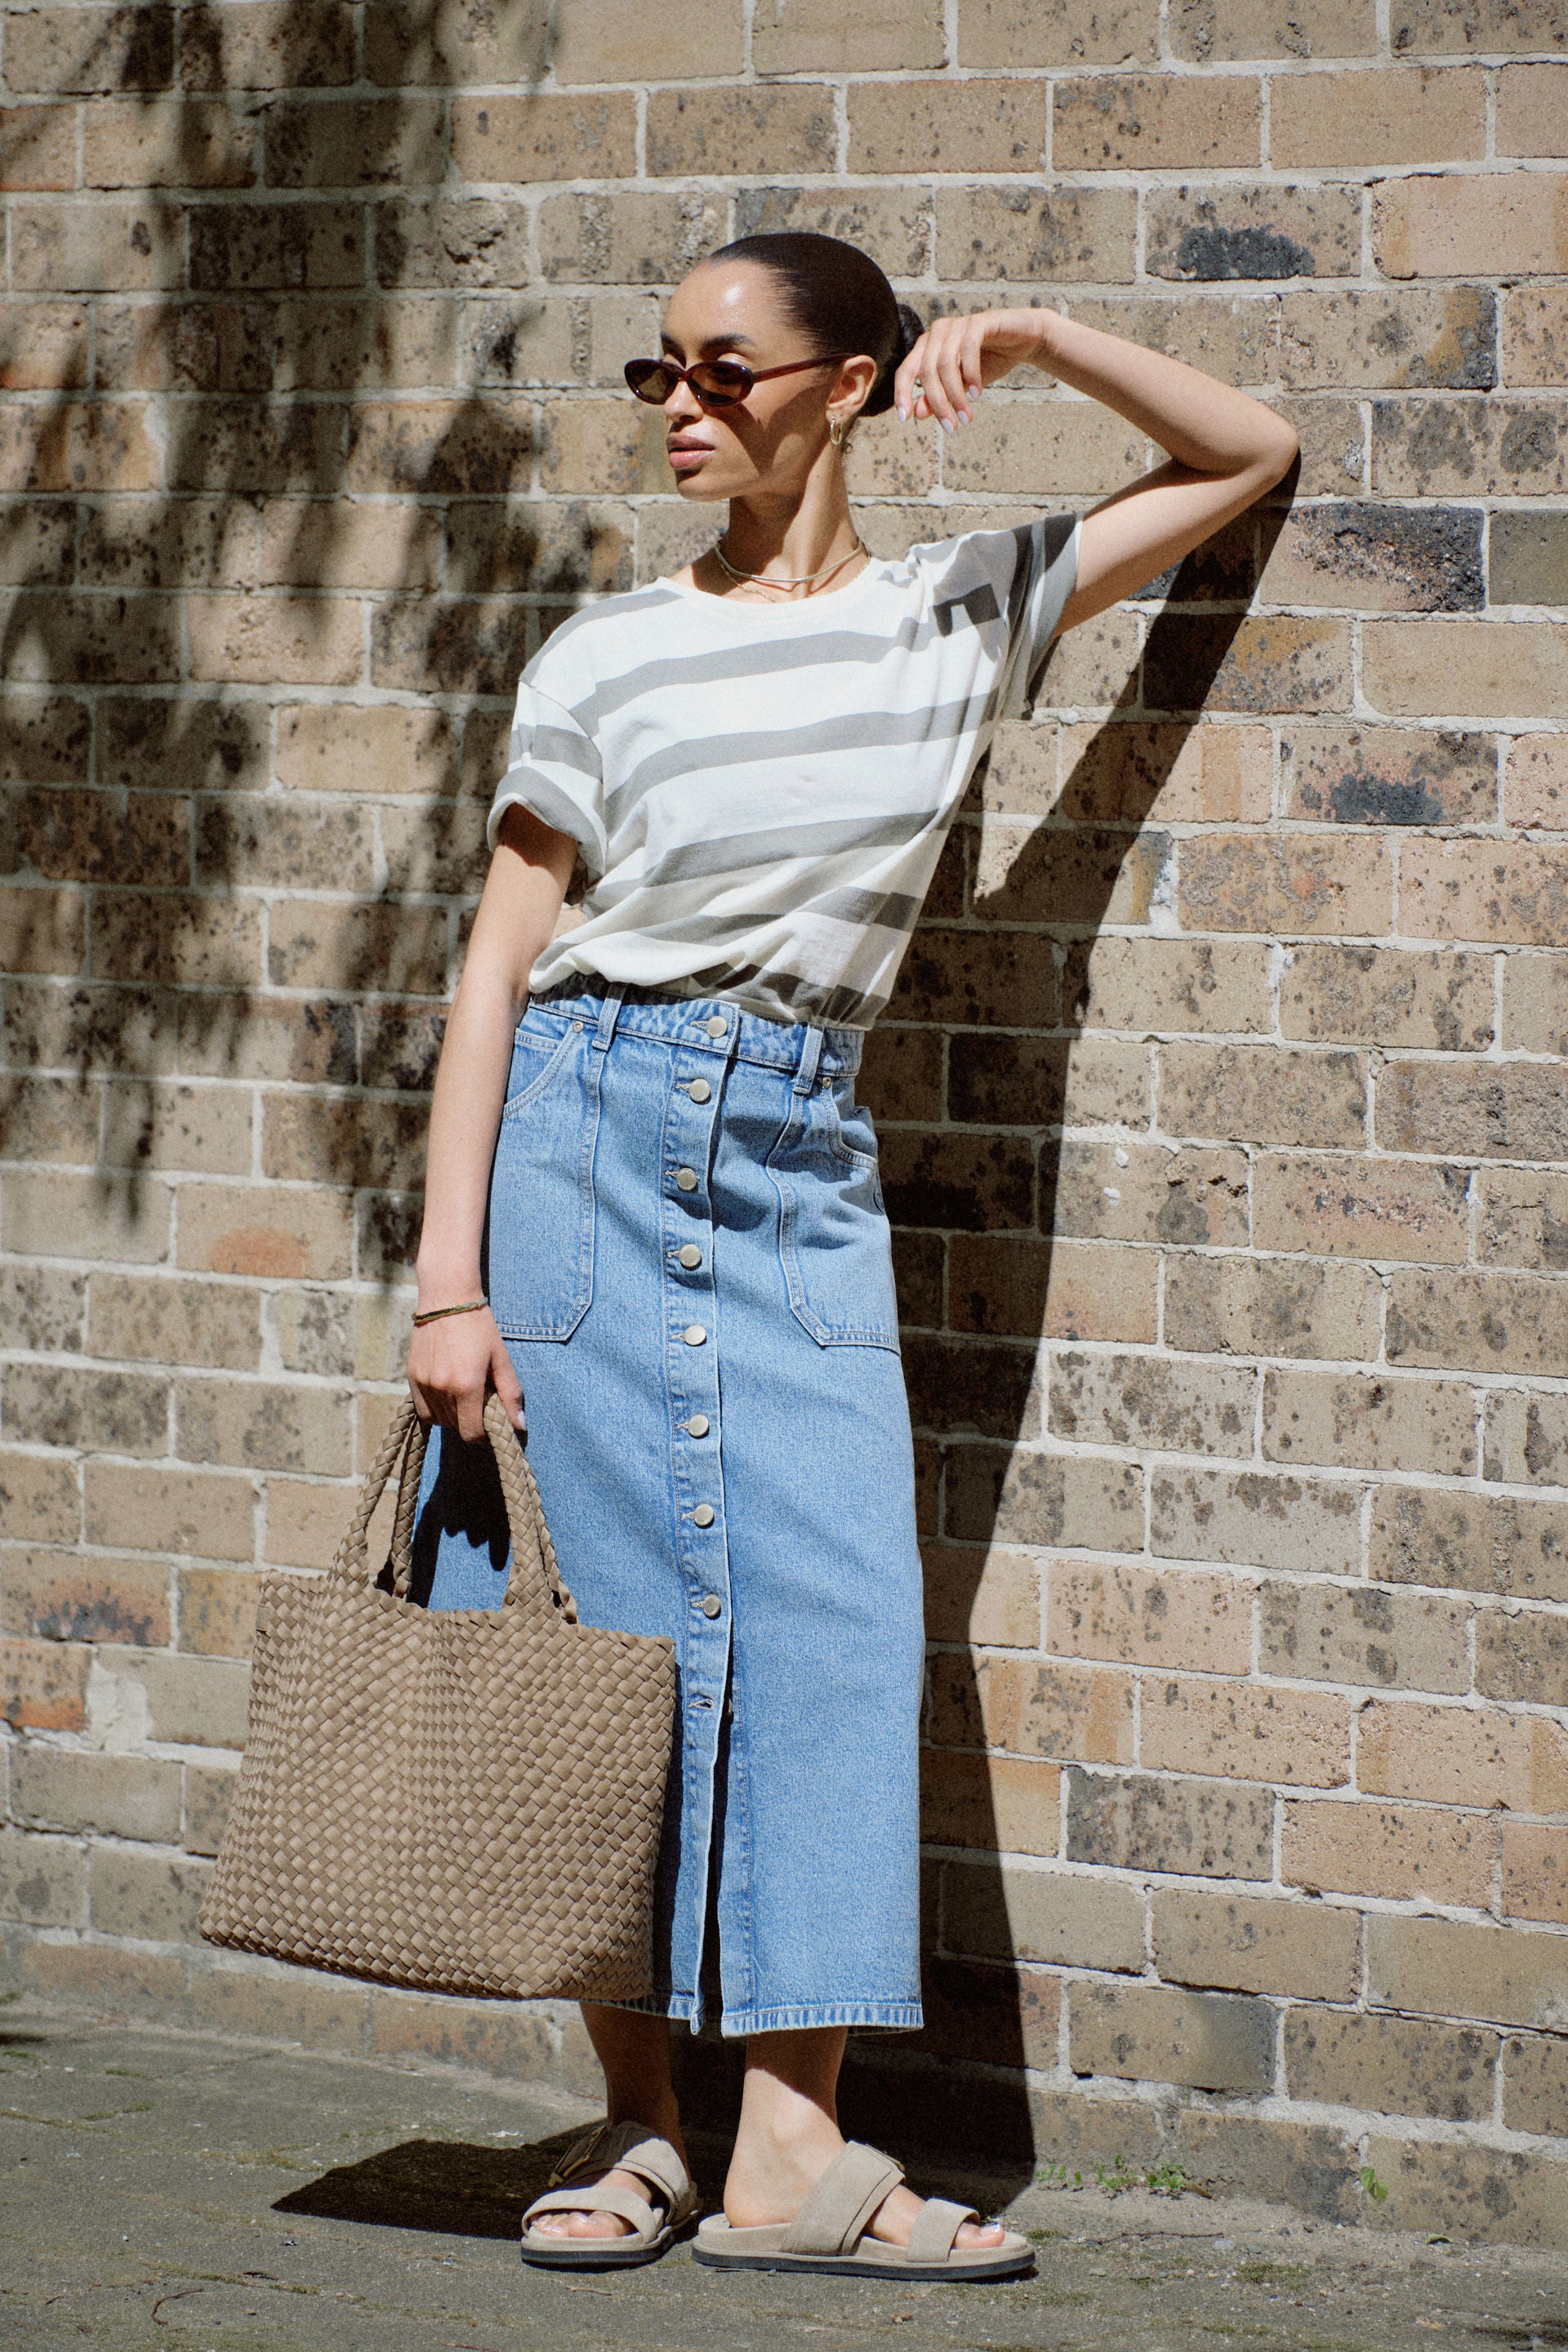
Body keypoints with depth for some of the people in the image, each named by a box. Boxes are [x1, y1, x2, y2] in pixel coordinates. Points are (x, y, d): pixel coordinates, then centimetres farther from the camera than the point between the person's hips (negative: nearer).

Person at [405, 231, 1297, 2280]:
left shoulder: (967, 615, 7)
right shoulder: (611, 658, 1)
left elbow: (1246, 452, 15)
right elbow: (500, 966, 0)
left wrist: (1036, 339, 0)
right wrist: (448, 1279, -7)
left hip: (801, 1169, 2)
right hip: (588, 1130, -2)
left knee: (829, 1621, -5)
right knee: (611, 1623, -1)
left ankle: (792, 2147, -2)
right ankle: (632, 2128, 8)